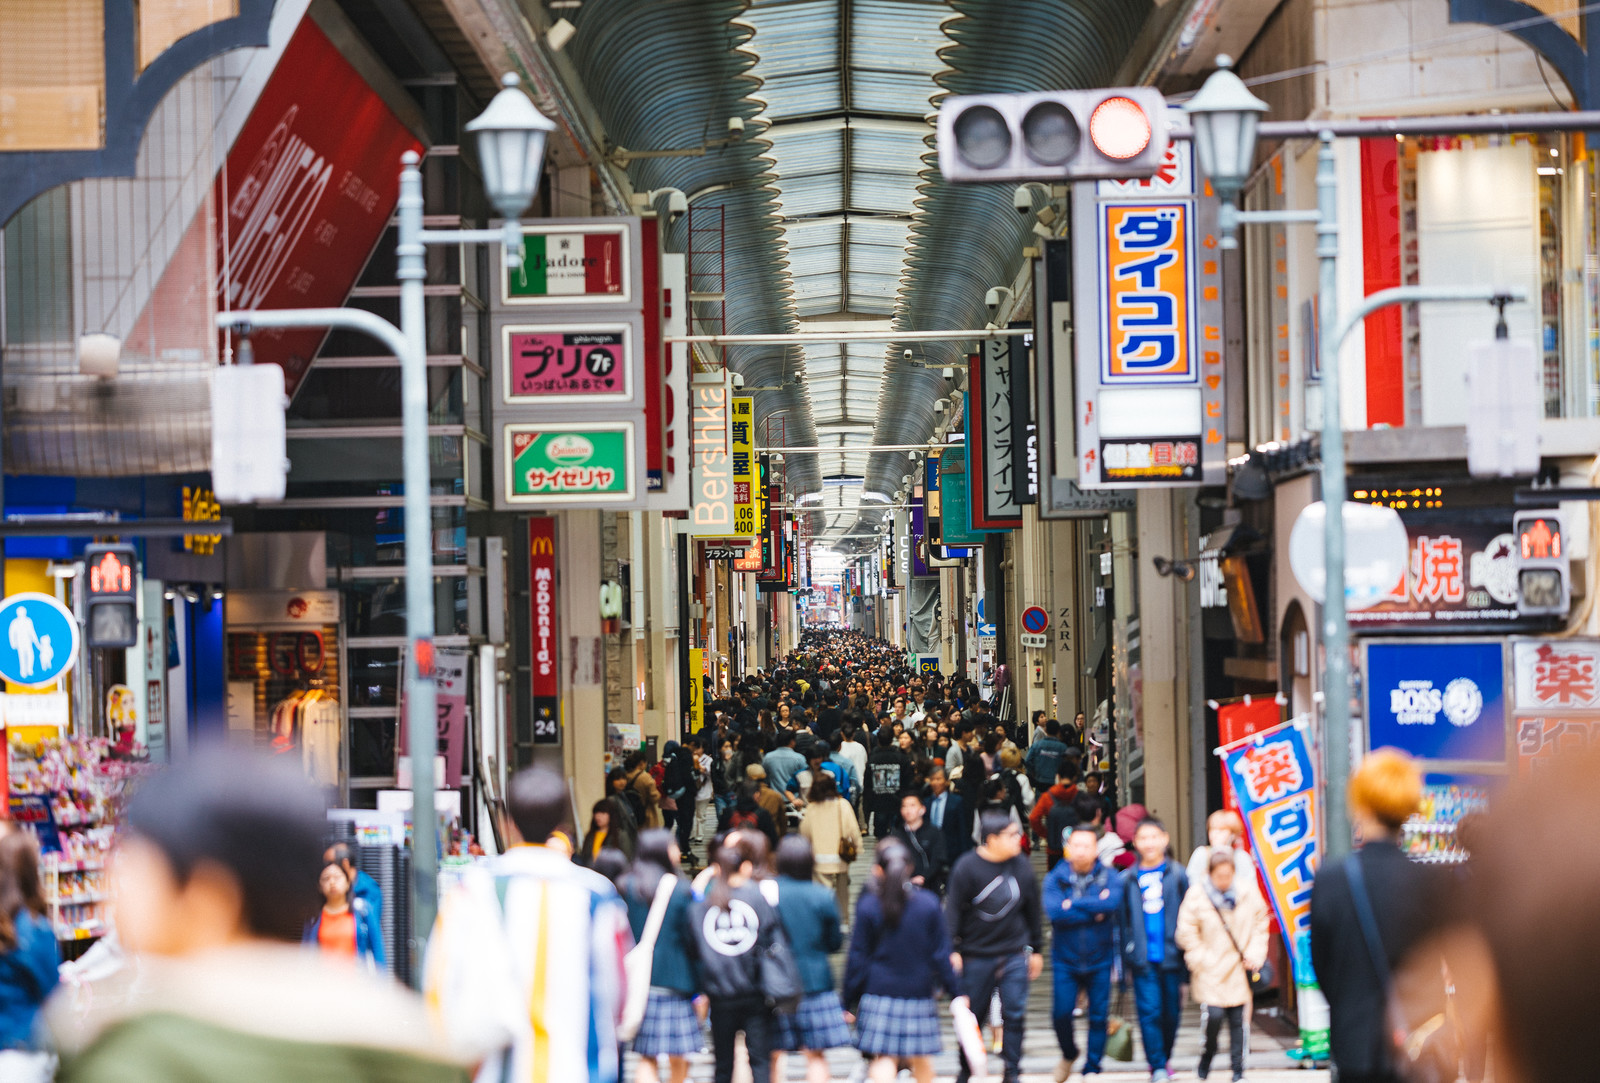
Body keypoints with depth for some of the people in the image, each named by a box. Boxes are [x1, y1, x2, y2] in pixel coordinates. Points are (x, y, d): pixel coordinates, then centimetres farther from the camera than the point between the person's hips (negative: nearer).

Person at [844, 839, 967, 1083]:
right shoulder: (928, 904, -3)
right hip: (920, 990, 2)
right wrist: (956, 992, 7)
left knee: (883, 1060, -5)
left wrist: (849, 1000, 4)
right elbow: (941, 954, 0)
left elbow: (858, 958, -3)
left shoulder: (868, 906, -6)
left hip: (879, 991, -2)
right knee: (922, 1060, 14)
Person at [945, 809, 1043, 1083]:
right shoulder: (967, 867, -8)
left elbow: (1031, 909, 13)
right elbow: (952, 909, -8)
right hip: (976, 955, -2)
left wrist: (1036, 949, 17)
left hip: (1015, 955, 2)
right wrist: (951, 949, -15)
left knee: (1014, 1014, -4)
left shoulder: (1021, 865, 3)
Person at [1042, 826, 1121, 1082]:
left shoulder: (1109, 877, -2)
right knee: (1061, 1013, -4)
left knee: (1099, 1015, 2)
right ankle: (1069, 1054, 26)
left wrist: (1072, 904, -19)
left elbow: (1113, 902, -23)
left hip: (1099, 961, 0)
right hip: (1065, 960, 0)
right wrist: (1095, 912, -17)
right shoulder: (1055, 878, -3)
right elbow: (1054, 912, -20)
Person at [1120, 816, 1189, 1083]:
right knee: (1149, 1012, -6)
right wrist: (1124, 959, 3)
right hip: (1143, 958, 0)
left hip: (1171, 957, 0)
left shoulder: (1177, 875, 3)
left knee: (1171, 1012, 8)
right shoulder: (1129, 879, 5)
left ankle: (1163, 1060, 26)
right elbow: (1123, 921, 8)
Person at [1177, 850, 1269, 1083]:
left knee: (1238, 1019, 1)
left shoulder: (1248, 893, 1)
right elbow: (1187, 933, -1)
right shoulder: (1197, 895, -6)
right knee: (1214, 1014, -12)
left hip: (1239, 969, 2)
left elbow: (1260, 926, 10)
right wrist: (1200, 961, -7)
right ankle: (1207, 1055, 15)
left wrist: (1254, 955, -1)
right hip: (1210, 971, -2)